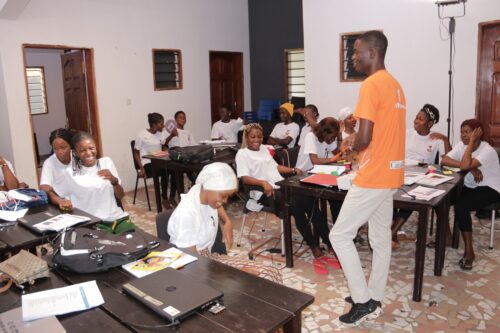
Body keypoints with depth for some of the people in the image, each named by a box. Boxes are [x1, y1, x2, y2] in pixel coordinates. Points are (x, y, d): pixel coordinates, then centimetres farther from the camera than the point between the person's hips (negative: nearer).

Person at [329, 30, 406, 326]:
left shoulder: (371, 85, -17)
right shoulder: (395, 85, 14)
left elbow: (364, 138, -22)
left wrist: (350, 148, -2)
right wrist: (358, 147, 11)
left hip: (373, 177, -10)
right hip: (391, 174, 10)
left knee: (340, 235, 1)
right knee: (381, 239, 15)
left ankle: (363, 302, 9)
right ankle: (374, 300, 27)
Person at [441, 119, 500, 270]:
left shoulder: (488, 150, -20)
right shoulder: (461, 145, 0)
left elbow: (464, 166, -33)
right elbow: (444, 160, -14)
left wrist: (472, 142, -25)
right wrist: (472, 168, -23)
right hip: (470, 187, 6)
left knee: (460, 206, -30)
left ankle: (469, 251, -18)